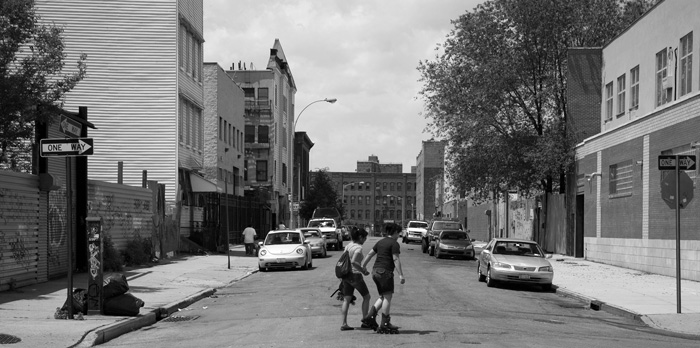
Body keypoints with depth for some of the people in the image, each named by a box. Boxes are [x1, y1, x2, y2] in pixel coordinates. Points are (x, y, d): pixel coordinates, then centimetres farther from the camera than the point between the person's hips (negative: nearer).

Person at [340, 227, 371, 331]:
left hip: (346, 275, 8)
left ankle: (344, 324, 0)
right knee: (366, 296, 9)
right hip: (355, 275, -8)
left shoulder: (348, 246, 10)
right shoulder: (358, 248, -15)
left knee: (347, 299, 6)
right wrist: (363, 270, -14)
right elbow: (353, 262, -26)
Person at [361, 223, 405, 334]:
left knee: (383, 297, 15)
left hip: (375, 271, 9)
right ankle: (384, 325, -9)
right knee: (388, 296, -6)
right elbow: (396, 259, -15)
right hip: (385, 271, -8)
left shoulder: (380, 242, 17)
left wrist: (363, 266, 23)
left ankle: (370, 316, 3)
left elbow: (369, 254, 18)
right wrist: (401, 275, -17)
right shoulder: (394, 244, -7)